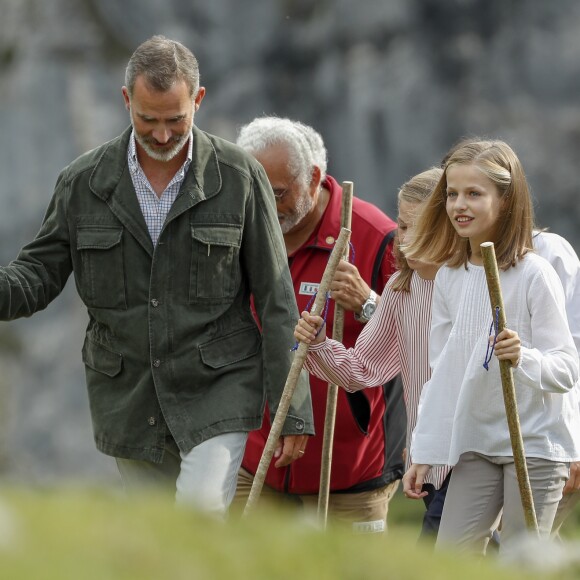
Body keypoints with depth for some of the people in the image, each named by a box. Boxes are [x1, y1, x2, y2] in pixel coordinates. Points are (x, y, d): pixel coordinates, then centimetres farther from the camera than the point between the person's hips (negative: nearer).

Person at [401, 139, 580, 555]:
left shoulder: (534, 275, -14)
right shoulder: (449, 278, 4)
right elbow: (442, 372, 10)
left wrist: (524, 358, -36)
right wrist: (424, 454, 9)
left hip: (536, 442, -6)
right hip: (476, 443, 6)